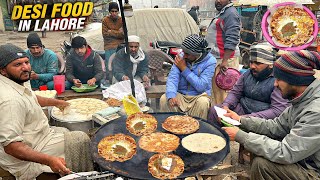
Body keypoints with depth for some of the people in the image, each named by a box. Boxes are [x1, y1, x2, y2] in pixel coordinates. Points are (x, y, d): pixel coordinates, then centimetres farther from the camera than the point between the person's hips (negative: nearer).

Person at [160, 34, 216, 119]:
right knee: (164, 99, -22)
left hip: (198, 95, -2)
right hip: (180, 94, 3)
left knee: (203, 102, -33)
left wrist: (184, 69, -18)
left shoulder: (210, 61, -11)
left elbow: (201, 86, -19)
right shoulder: (181, 57, -2)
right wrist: (171, 96, -31)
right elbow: (172, 78, -11)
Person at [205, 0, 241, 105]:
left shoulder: (231, 13, -12)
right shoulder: (222, 13, 21)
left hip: (225, 58, -10)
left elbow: (231, 40, -21)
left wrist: (225, 61, -26)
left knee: (223, 91, -9)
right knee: (215, 88, 13)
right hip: (216, 58, 10)